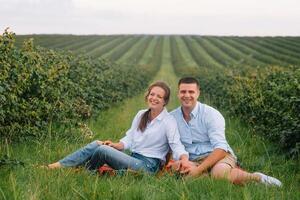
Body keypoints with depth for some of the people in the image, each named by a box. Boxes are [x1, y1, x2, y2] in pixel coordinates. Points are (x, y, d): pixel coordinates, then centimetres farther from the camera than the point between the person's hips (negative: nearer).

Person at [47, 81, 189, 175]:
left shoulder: (168, 121, -8)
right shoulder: (140, 114, 12)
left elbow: (176, 145, -18)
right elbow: (129, 139, 13)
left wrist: (184, 159, -39)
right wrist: (115, 145, -7)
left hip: (148, 166, -7)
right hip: (133, 159, 7)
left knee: (102, 150, -21)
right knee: (96, 144, -14)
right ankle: (57, 166, -13)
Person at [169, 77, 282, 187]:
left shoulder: (210, 114, -5)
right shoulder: (171, 117, 7)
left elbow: (220, 148, -14)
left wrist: (198, 169, -25)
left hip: (219, 156, -3)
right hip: (193, 161, 4)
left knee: (219, 173, -40)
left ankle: (257, 178, -12)